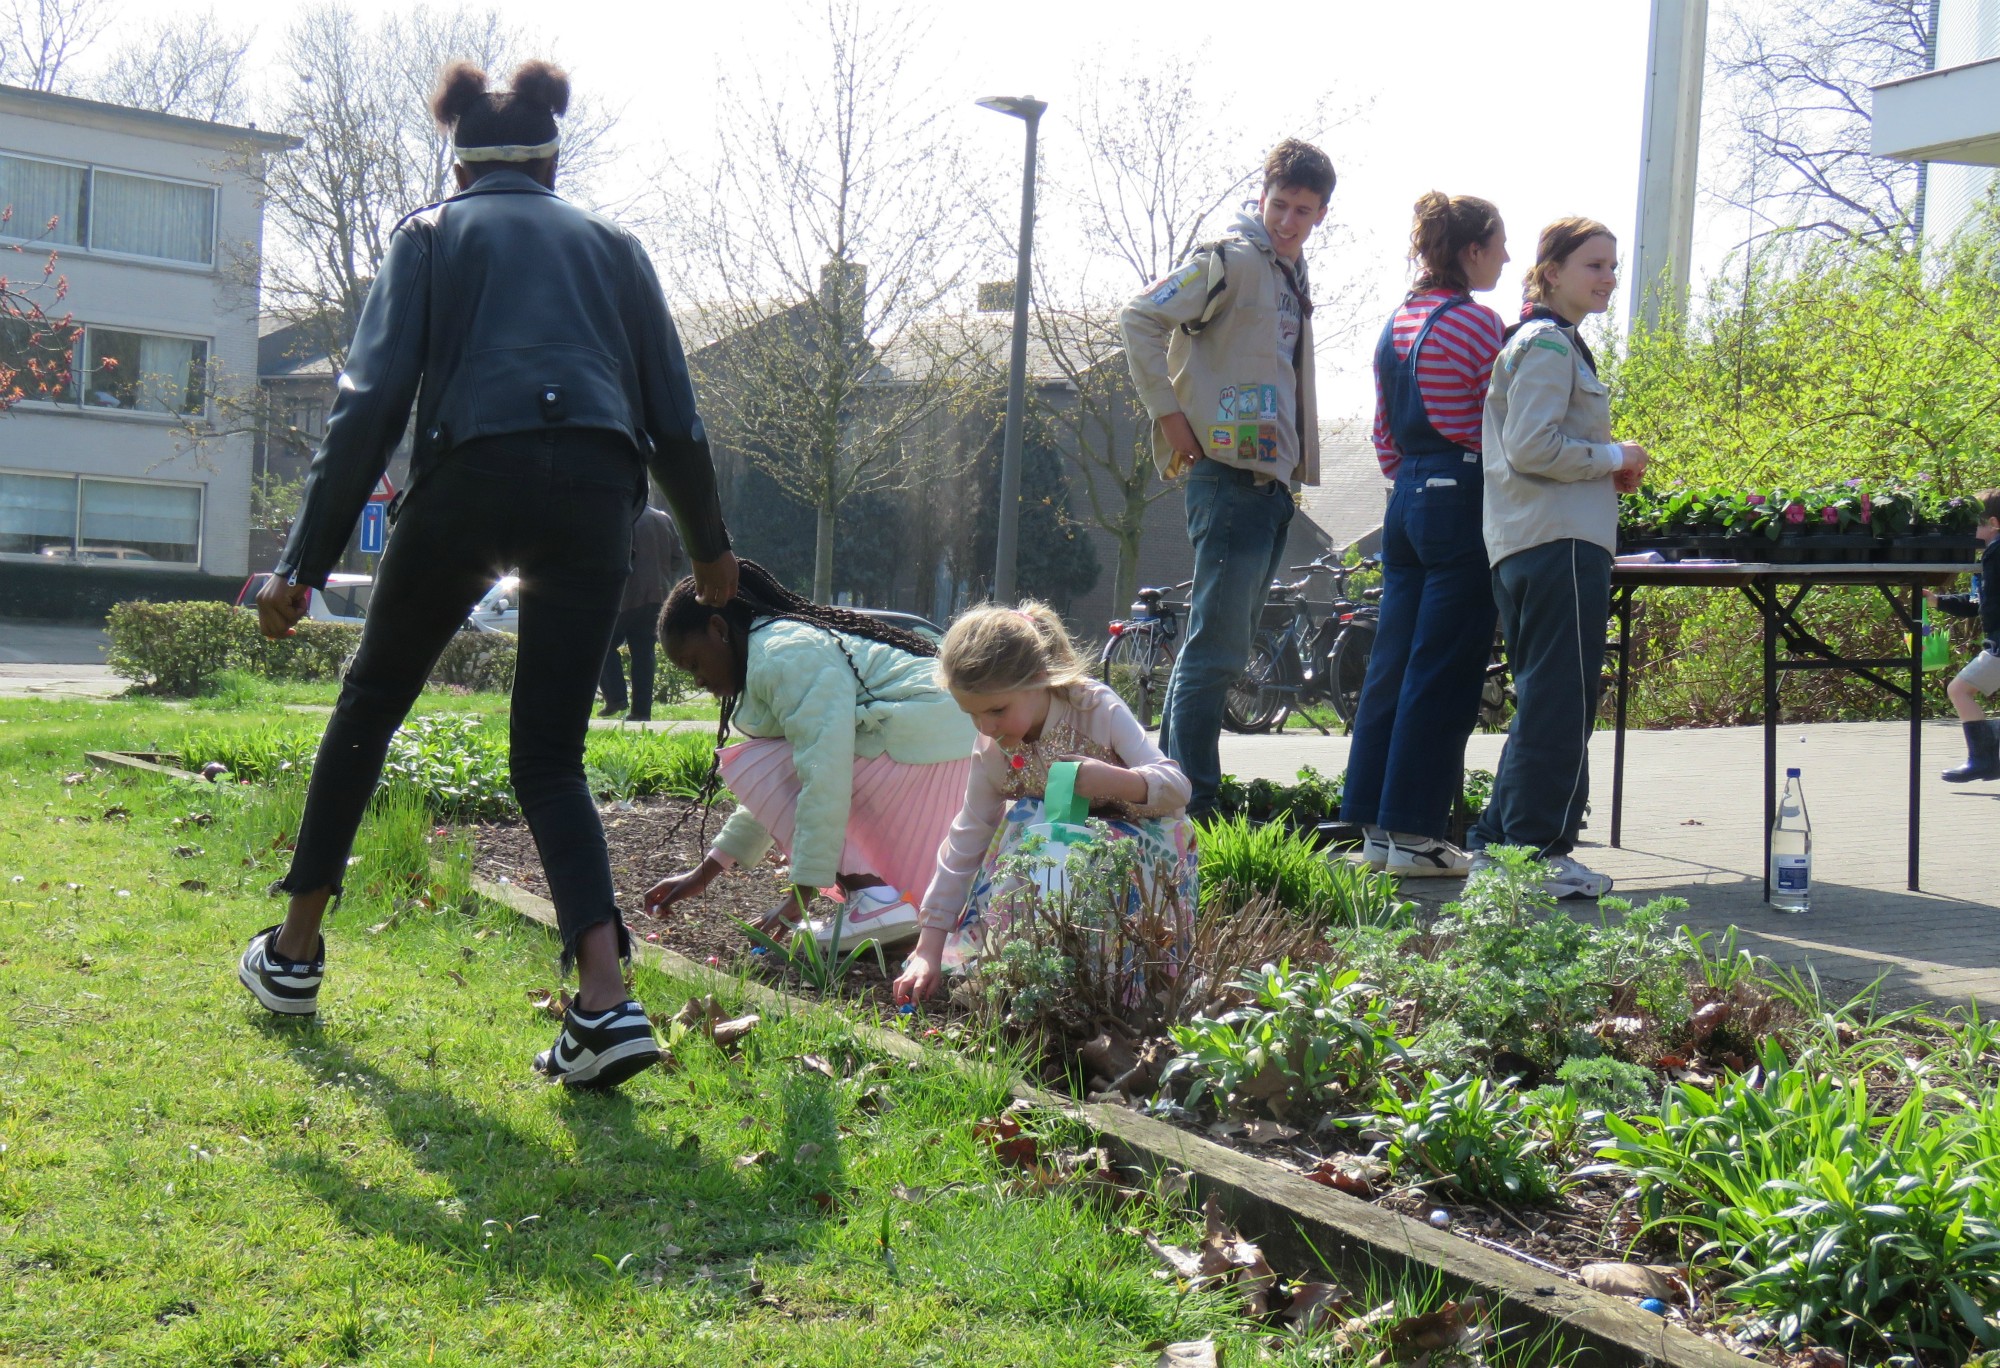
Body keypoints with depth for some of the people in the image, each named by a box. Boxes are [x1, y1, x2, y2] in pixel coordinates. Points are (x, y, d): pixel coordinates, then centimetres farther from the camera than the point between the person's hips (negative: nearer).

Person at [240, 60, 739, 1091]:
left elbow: (373, 400, 3)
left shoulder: (430, 233, 16)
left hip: (472, 478, -2)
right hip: (594, 494, 2)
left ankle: (294, 950, 29)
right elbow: (673, 415, 19)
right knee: (550, 755, 8)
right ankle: (605, 1000, -11)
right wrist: (709, 548, 32)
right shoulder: (610, 243, 23)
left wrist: (304, 562, 2)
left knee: (371, 704, 20)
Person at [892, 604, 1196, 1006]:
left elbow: (1177, 788, -28)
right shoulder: (993, 755, -13)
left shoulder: (1096, 709, -24)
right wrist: (929, 952, -13)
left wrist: (1111, 779, -50)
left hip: (1139, 834, -4)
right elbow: (964, 847, -9)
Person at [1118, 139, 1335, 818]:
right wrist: (1168, 413, -15)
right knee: (1217, 646, -10)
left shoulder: (1290, 274, 19)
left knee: (1227, 646, 12)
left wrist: (1297, 464, 18)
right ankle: (1190, 806, -6)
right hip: (1230, 473, -9)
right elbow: (1141, 320, -15)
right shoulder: (1231, 259, -7)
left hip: (1274, 478, 9)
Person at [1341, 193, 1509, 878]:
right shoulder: (1476, 323, -10)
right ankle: (1413, 830, 0)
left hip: (1407, 499, 8)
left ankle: (1377, 826, 15)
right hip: (1464, 502, -8)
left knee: (1393, 662, 10)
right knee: (1443, 673, -3)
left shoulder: (1397, 324, 14)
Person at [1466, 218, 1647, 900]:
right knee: (1561, 699, -8)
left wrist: (1608, 473, 14)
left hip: (1527, 547, 11)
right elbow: (1533, 447, -19)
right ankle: (1538, 850, -4)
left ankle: (1497, 843, 17)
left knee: (1544, 701, 14)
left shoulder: (1552, 342, 23)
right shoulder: (1549, 344, -9)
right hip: (1560, 542, -11)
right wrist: (1614, 458, -7)